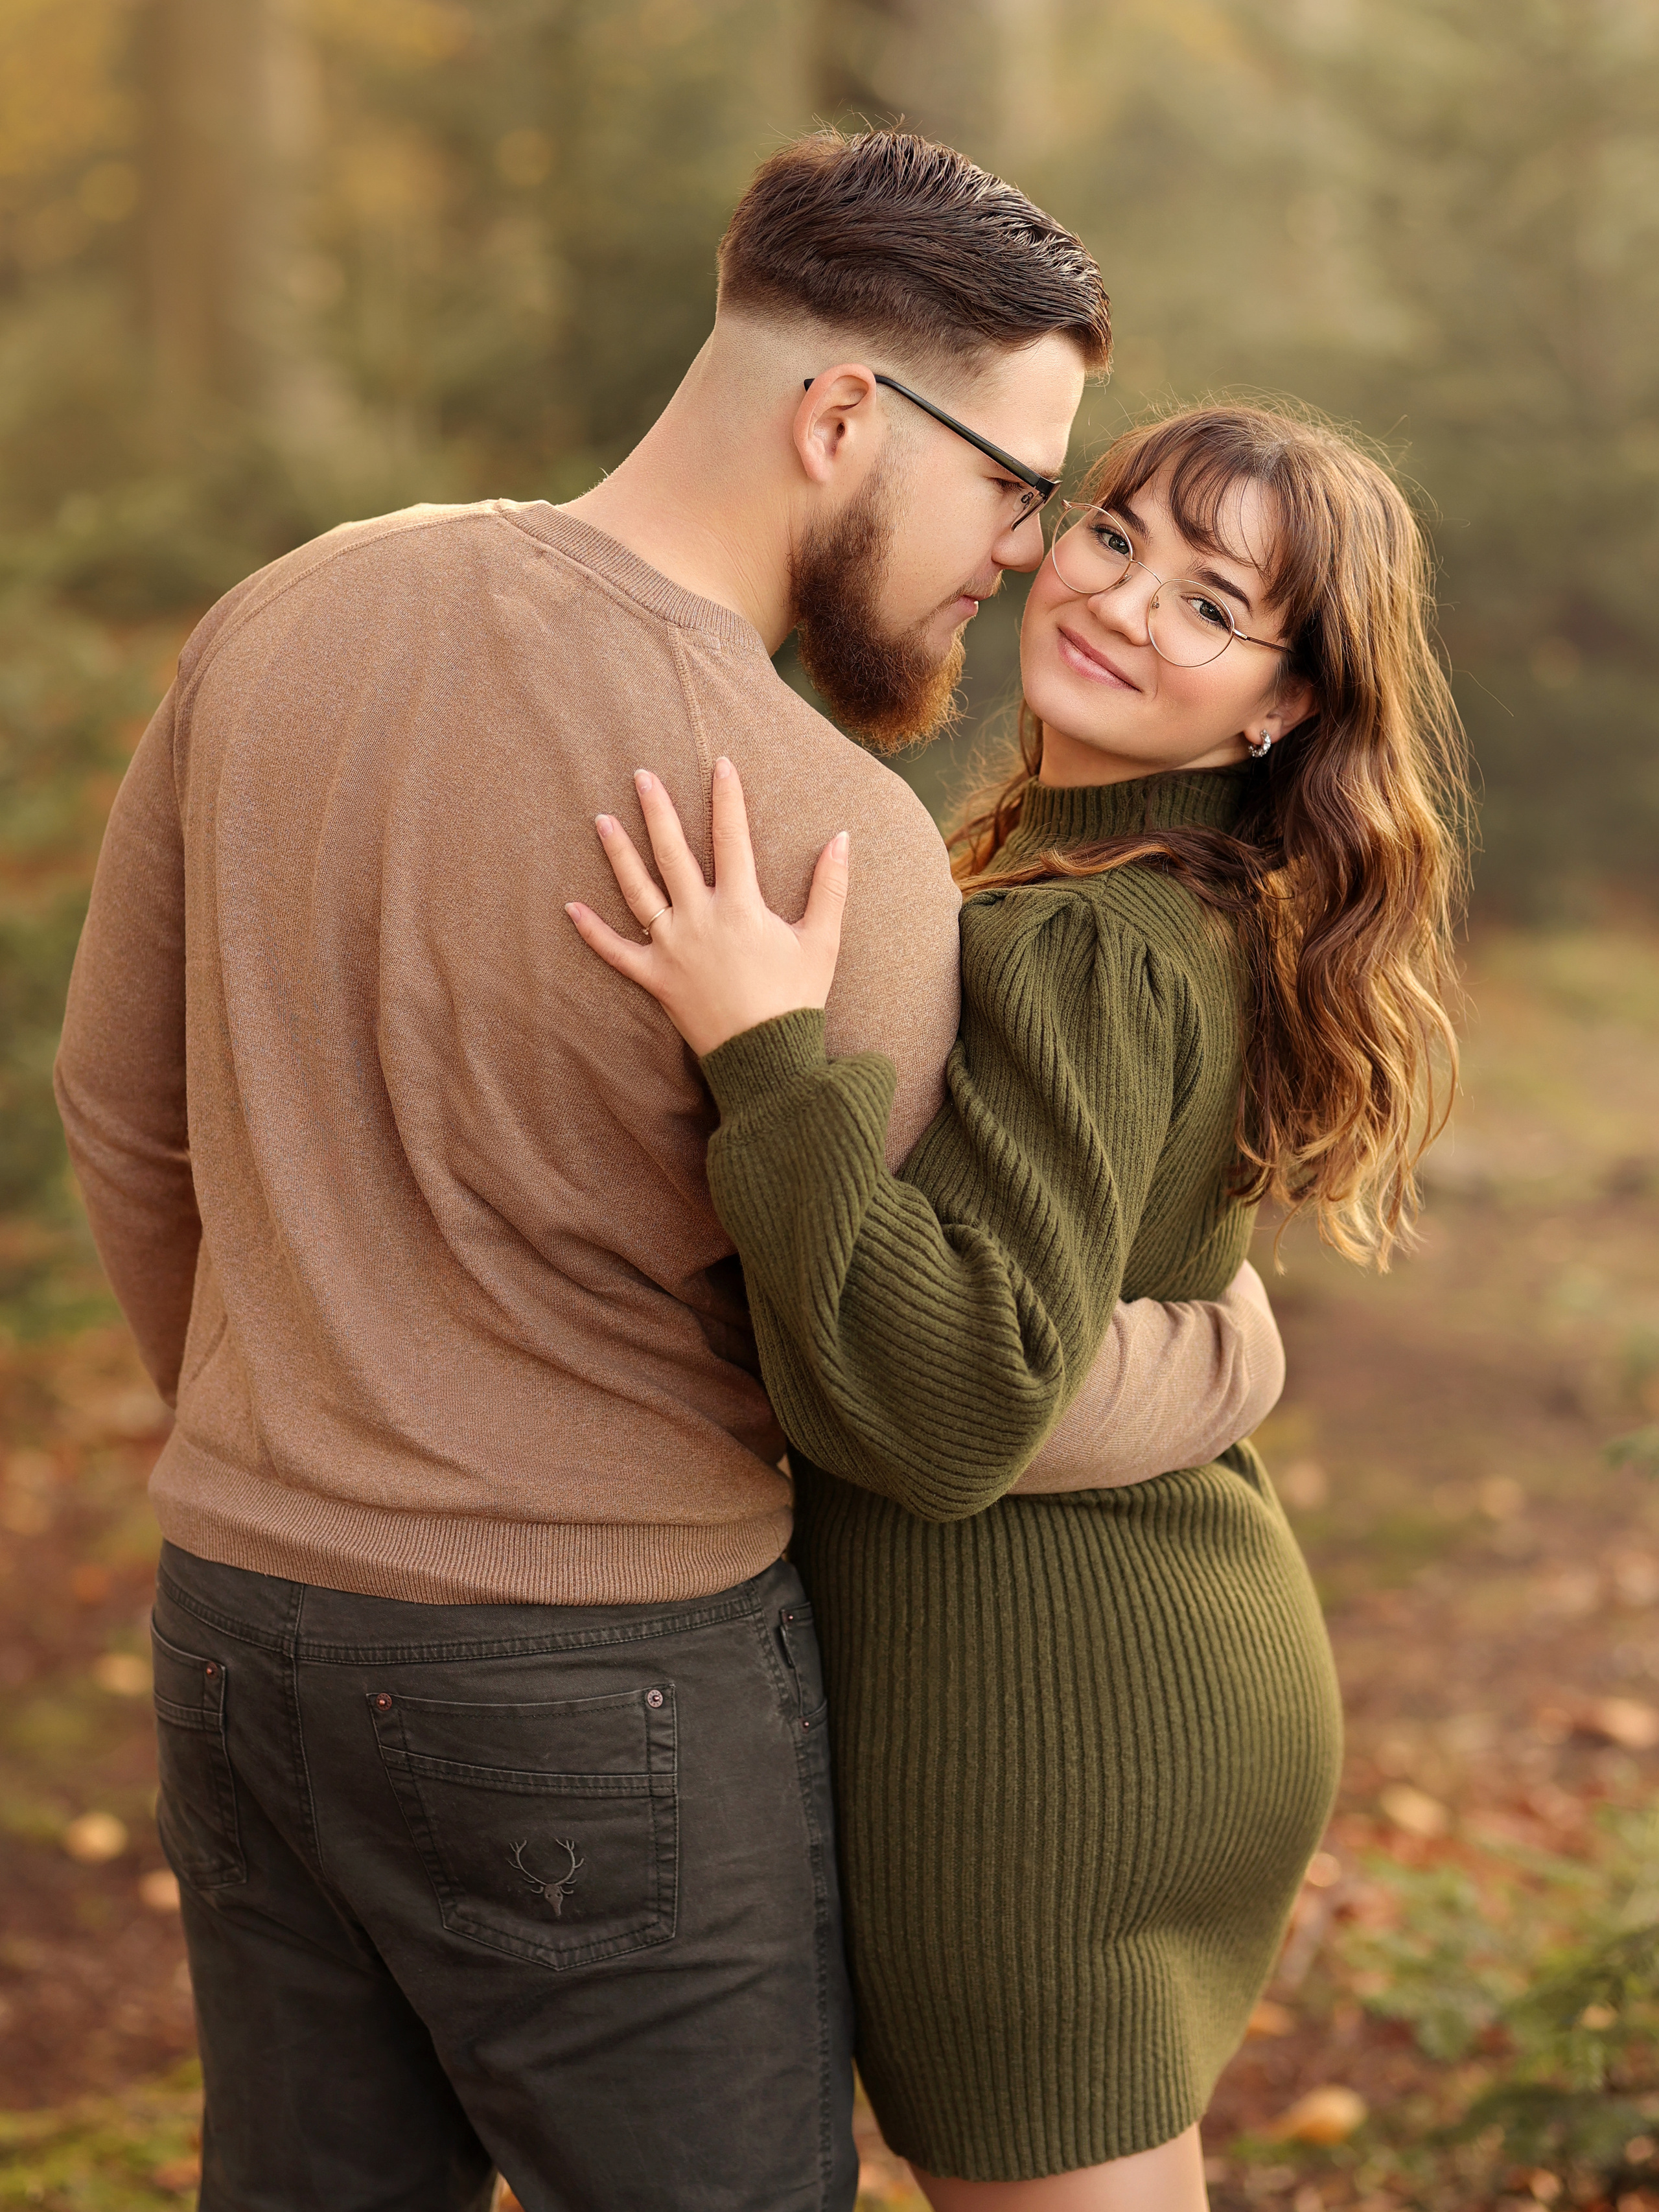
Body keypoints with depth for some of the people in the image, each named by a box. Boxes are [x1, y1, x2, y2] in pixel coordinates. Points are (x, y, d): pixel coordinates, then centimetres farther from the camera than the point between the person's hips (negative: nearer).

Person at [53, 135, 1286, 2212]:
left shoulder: (282, 623, -3)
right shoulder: (831, 842, -24)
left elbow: (127, 1112, 8)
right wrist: (1224, 1361, 6)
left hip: (251, 1627, 7)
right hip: (601, 1696, -6)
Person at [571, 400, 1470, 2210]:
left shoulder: (1082, 955, -24)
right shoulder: (1212, 924, 7)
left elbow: (959, 1407, -32)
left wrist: (770, 1054, -34)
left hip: (1036, 1735, -10)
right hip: (1199, 1675, 10)